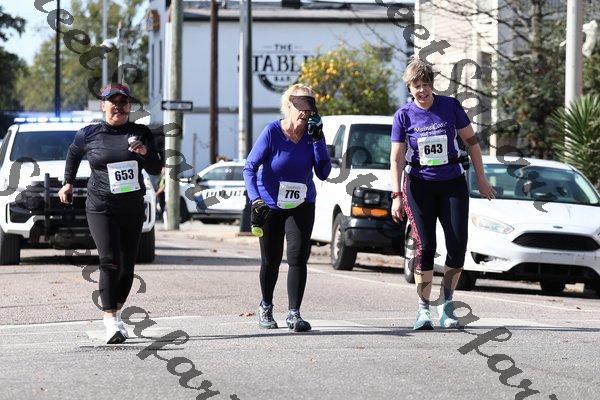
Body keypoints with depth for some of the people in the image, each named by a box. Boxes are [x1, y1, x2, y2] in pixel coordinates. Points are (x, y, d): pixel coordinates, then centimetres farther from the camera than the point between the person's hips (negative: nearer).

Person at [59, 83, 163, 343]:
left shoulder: (141, 134, 5)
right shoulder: (88, 135, 1)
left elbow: (156, 169, 2)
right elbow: (73, 153, 21)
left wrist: (145, 152, -17)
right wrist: (68, 182, 26)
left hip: (133, 210, 3)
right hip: (101, 208, -3)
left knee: (127, 266, 7)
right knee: (110, 261, -17)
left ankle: (115, 314, 24)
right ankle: (111, 322, -23)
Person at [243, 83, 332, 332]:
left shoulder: (312, 134, -9)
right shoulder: (272, 132, -17)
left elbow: (323, 173, -14)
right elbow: (250, 167, -16)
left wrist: (317, 139, -22)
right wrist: (255, 199, -30)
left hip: (301, 206, 2)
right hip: (269, 206, -2)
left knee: (298, 257, -12)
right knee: (270, 261, 9)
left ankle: (294, 314, -9)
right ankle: (266, 308, 33)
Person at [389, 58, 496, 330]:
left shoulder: (450, 106, -3)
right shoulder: (404, 116, -4)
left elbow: (471, 142, 6)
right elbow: (396, 159, -4)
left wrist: (481, 181, 6)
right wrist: (397, 195, -12)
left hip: (452, 184, 1)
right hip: (419, 185, -1)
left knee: (457, 245, -7)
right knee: (424, 246, -6)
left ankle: (446, 303, 8)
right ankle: (423, 308, 1)